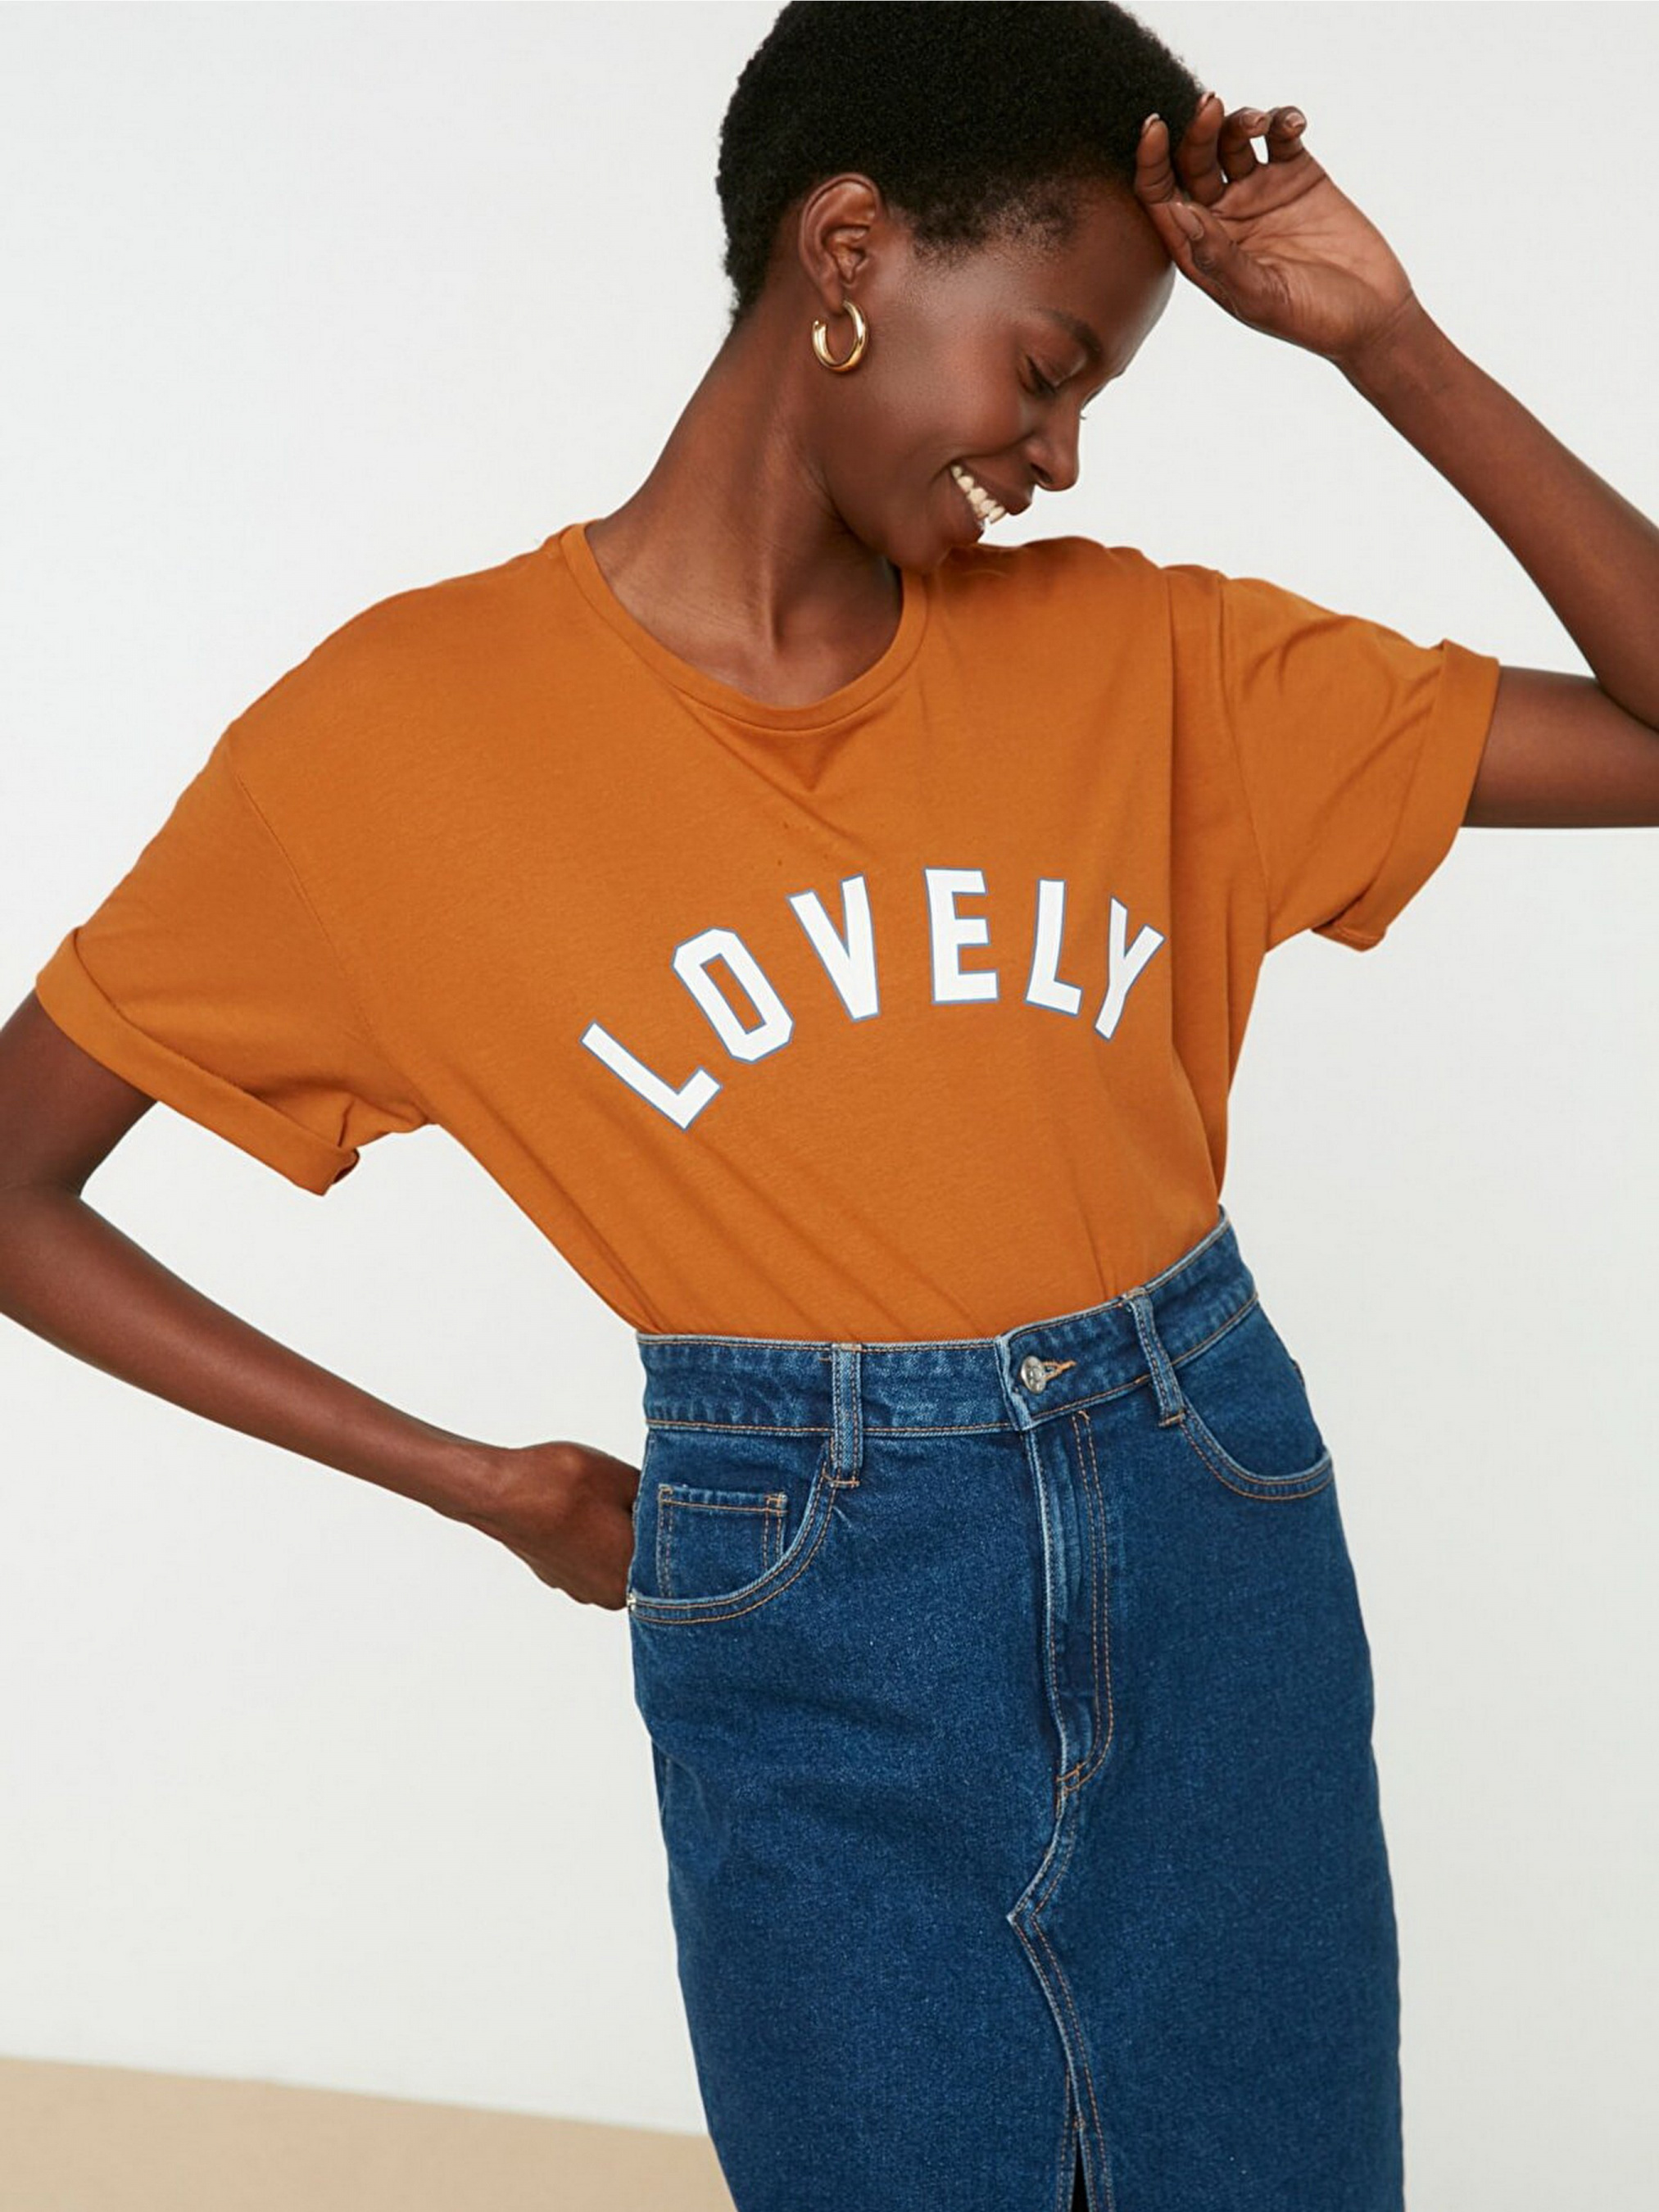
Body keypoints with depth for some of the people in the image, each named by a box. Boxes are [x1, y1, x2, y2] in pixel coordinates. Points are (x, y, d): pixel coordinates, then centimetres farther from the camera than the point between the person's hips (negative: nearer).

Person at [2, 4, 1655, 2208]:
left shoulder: (1140, 656, 1)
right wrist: (474, 1482, -4)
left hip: (1218, 1555, 3)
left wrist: (1388, 344, -8)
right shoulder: (400, 733, -7)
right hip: (808, 1645, -3)